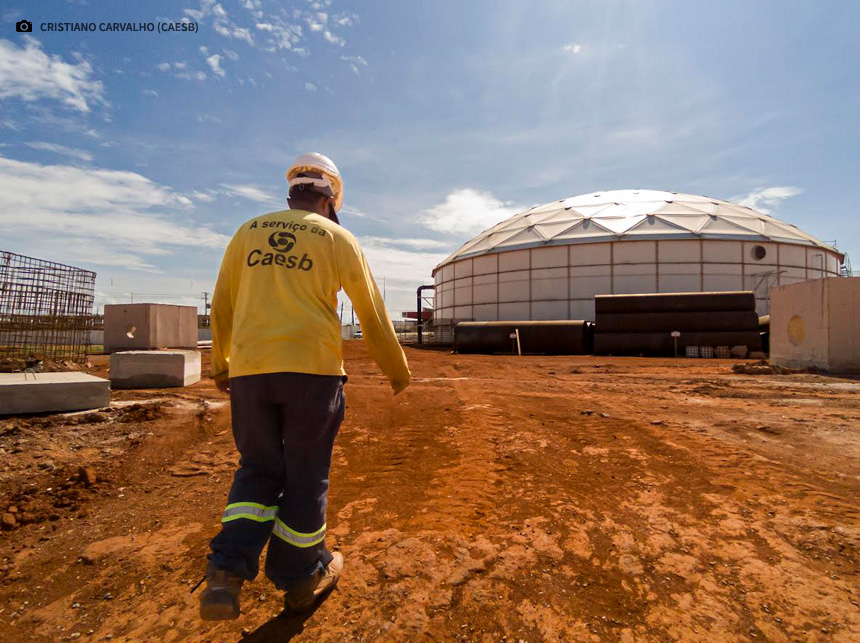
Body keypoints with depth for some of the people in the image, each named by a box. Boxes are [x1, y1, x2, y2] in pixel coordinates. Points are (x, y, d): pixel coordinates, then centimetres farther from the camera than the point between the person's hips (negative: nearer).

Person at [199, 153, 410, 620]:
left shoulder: (248, 232, 12)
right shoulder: (338, 238, 3)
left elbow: (221, 308, 15)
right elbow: (372, 315, 3)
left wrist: (220, 364, 27)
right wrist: (397, 370, 14)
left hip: (249, 370, 3)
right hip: (312, 370, -3)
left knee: (259, 468, 19)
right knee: (305, 475, 11)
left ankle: (227, 571, 7)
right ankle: (300, 578, 28)